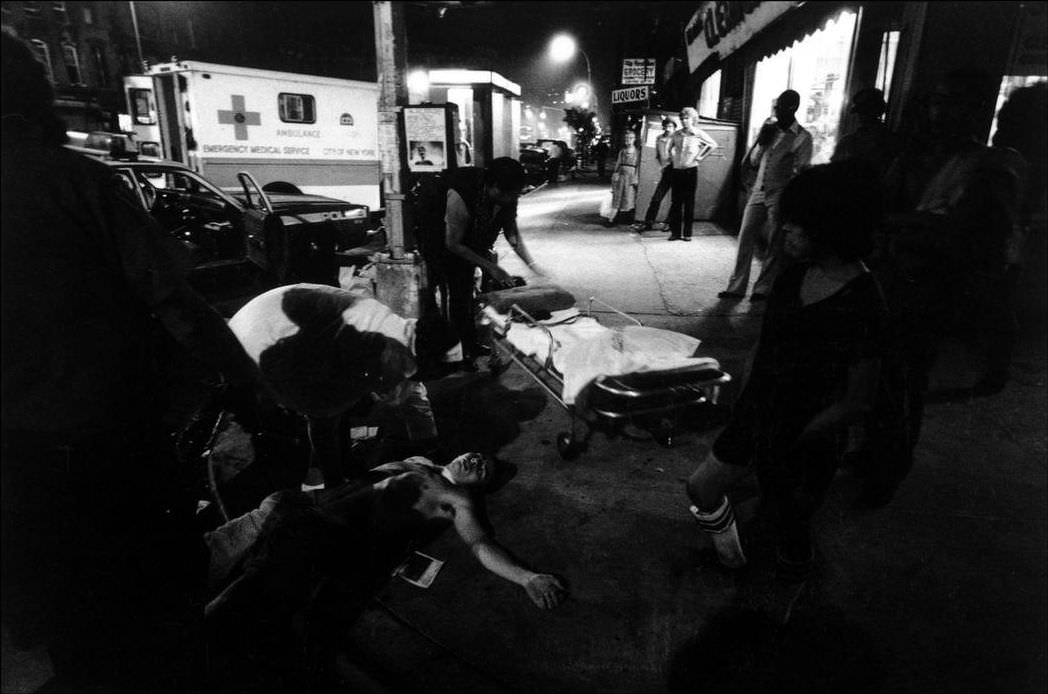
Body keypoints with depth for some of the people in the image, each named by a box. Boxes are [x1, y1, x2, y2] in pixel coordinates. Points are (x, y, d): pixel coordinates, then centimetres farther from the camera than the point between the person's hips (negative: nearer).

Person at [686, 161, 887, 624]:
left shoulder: (860, 304, -26)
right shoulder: (798, 272, -5)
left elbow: (860, 401, -20)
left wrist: (797, 441, -13)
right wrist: (747, 393, 6)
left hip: (805, 436, -7)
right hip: (758, 412, 7)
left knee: (791, 522, 18)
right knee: (702, 488, 17)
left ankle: (781, 606, 48)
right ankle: (731, 560, 47)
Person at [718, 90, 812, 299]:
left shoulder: (803, 137, -3)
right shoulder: (769, 128, 12)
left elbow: (801, 172, -5)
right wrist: (761, 142, -2)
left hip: (780, 196, -5)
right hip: (758, 192, 5)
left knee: (774, 245, 0)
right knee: (745, 238, -1)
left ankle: (763, 288, 8)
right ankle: (736, 287, 3)